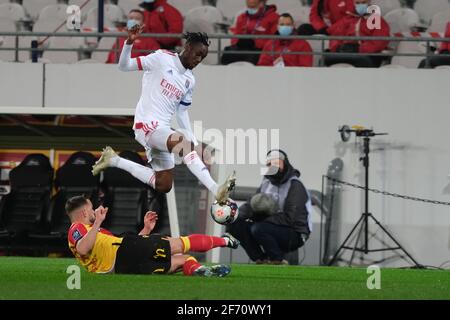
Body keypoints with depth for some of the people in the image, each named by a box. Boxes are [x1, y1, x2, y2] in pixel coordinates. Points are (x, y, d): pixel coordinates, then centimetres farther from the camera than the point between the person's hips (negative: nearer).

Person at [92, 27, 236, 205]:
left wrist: (194, 140, 9)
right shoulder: (163, 59, -5)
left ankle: (114, 160, 20)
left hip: (162, 129, 8)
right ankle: (217, 191, -42)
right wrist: (129, 43, -25)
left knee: (163, 186, 6)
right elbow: (124, 66, -7)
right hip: (147, 125, -8)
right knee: (185, 144, -31)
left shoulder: (190, 80, 14)